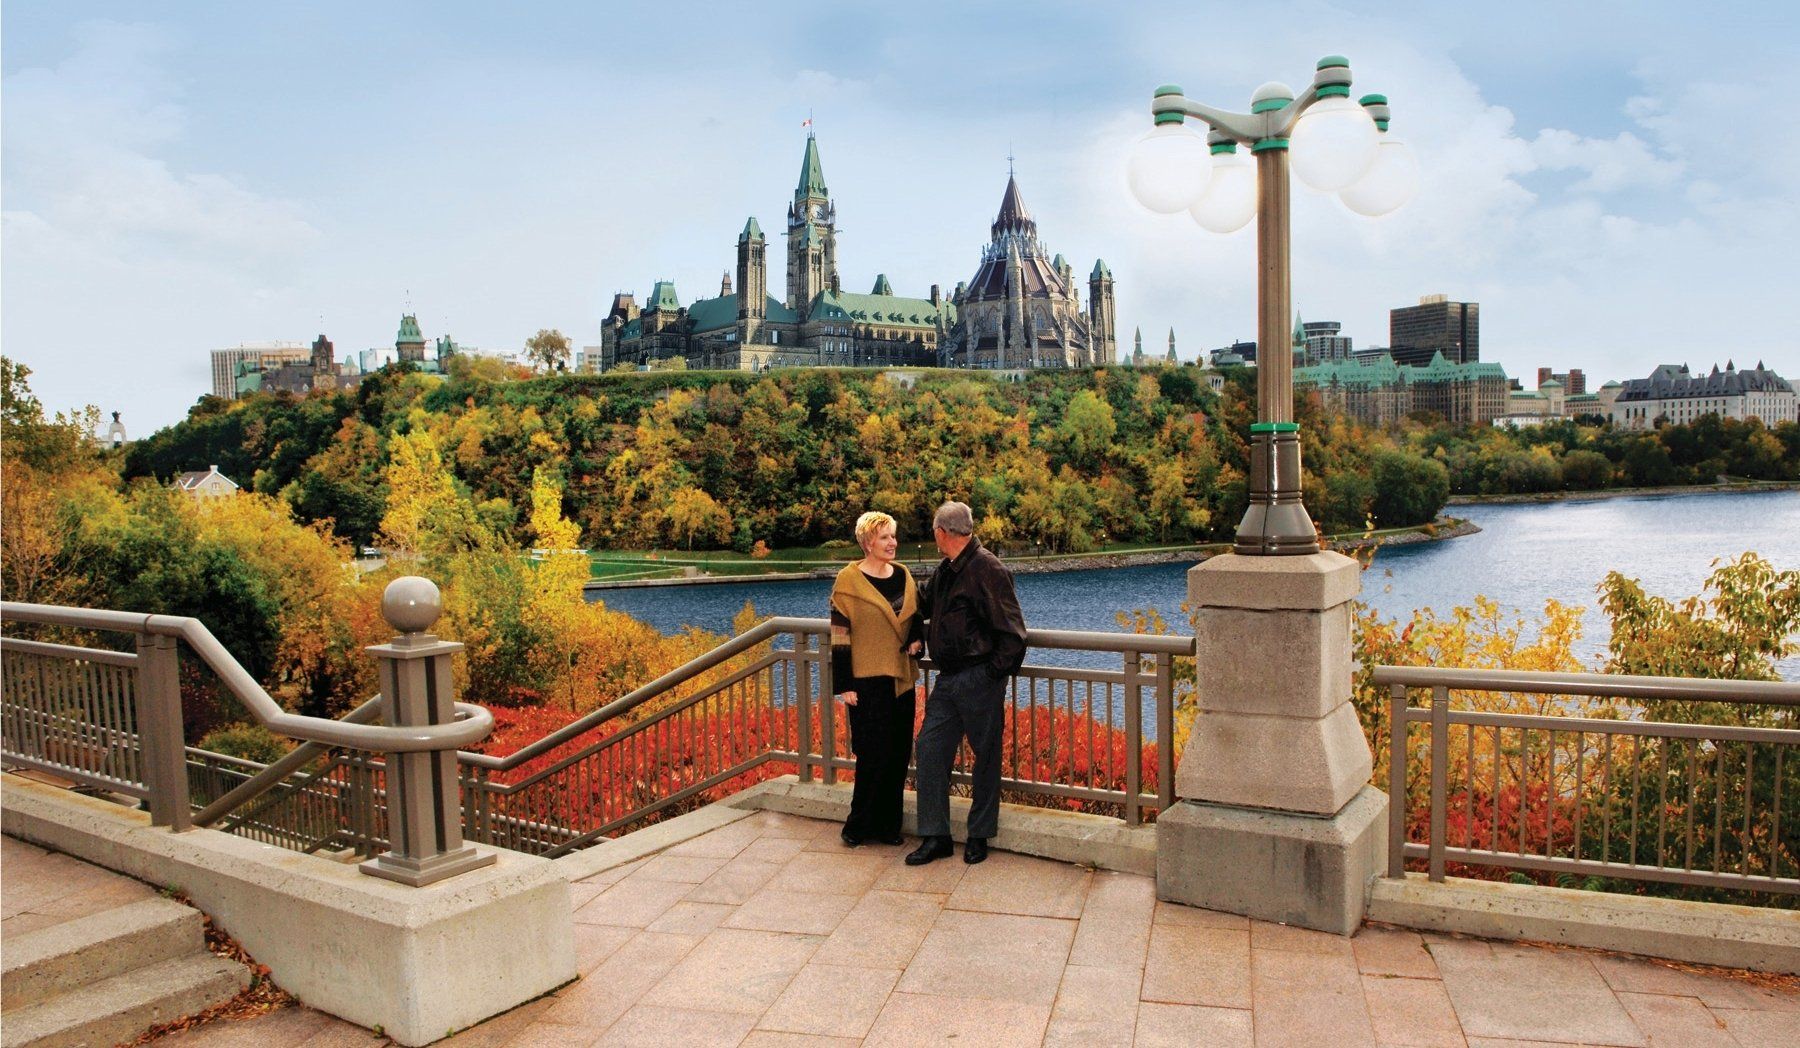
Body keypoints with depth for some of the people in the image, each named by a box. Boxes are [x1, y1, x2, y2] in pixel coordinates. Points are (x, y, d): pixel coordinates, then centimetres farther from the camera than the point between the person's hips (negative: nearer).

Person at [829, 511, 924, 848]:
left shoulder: (903, 575, 10)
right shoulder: (849, 580, -7)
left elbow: (916, 617, 22)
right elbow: (840, 635, -8)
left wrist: (917, 639, -1)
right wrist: (844, 685, -11)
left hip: (901, 677, 6)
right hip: (867, 680, -6)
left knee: (899, 754, 8)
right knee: (874, 754, -5)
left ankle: (888, 824, 21)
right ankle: (858, 825, 12)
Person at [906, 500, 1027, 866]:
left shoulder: (988, 569, -15)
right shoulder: (946, 571, 12)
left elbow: (1012, 633, -16)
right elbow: (923, 606, 31)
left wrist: (994, 674, -14)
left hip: (979, 681, -8)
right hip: (948, 679, 9)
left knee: (986, 757, 6)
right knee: (930, 748, 5)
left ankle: (979, 835, 21)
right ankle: (935, 836, 13)